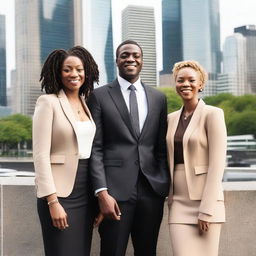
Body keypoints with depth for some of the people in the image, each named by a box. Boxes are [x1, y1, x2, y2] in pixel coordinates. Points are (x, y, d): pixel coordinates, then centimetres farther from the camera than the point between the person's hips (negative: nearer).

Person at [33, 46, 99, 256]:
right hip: (60, 193, -6)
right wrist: (53, 201, -17)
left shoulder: (88, 104, 11)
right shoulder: (48, 102, -6)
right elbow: (41, 154, -12)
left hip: (86, 193, 6)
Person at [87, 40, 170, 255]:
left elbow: (161, 148, 14)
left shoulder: (158, 98, 12)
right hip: (116, 189, -3)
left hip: (152, 189, 3)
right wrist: (102, 193, -11)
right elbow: (95, 148, -3)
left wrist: (166, 186, 7)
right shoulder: (99, 96, 1)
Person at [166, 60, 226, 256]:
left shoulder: (212, 114, -5)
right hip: (178, 203, 5)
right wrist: (169, 199, 9)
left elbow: (217, 164, -11)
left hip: (205, 201, -4)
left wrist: (206, 211, -16)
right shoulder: (171, 119, 13)